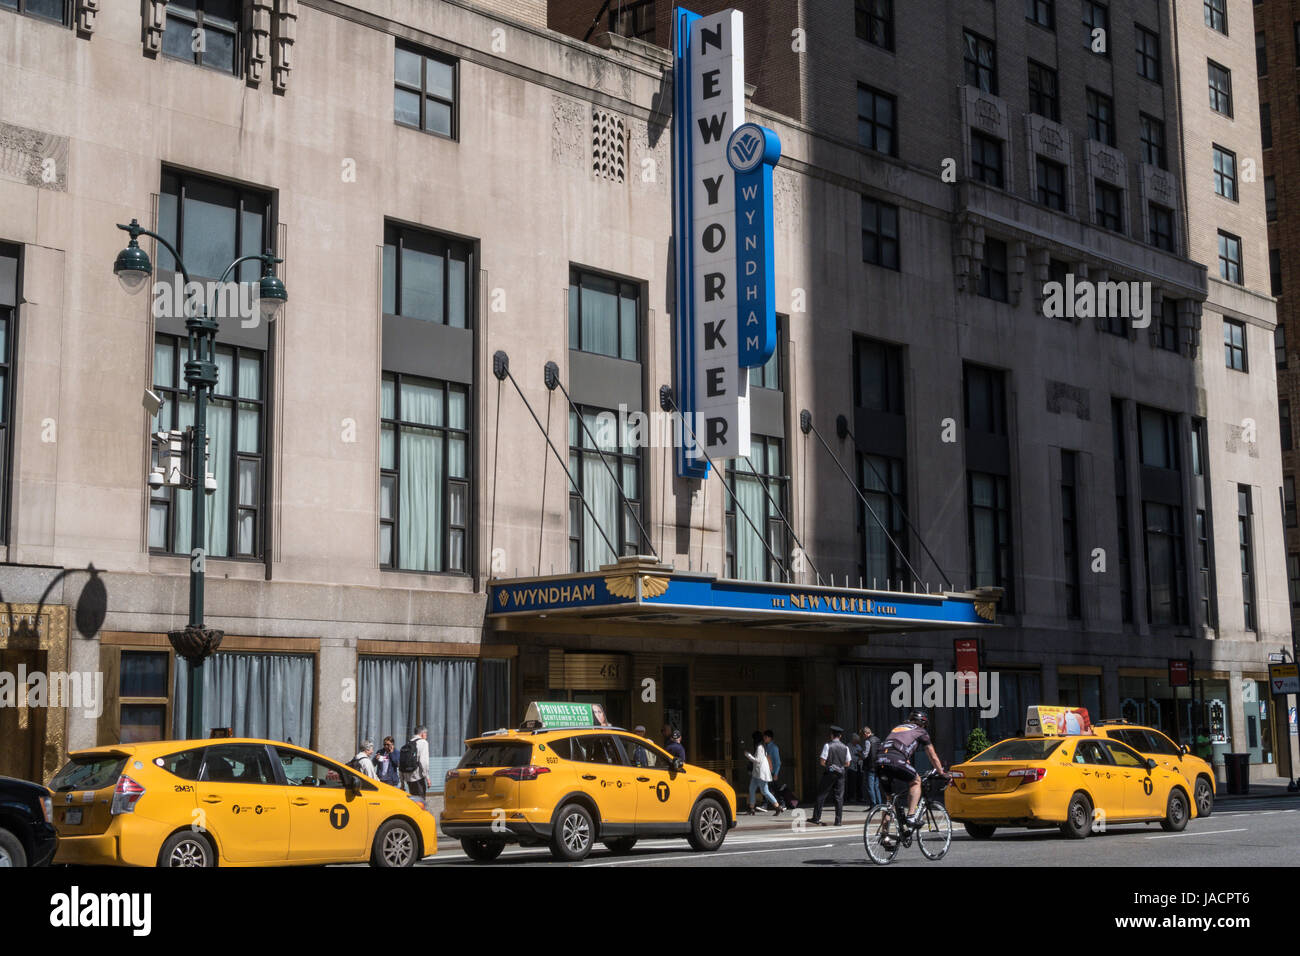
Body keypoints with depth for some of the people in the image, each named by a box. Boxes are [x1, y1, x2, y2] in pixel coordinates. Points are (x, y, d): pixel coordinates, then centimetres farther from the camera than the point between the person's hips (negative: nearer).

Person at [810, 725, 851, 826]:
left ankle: (816, 818, 1)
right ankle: (838, 820, 5)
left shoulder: (828, 745, -8)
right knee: (839, 797, 6)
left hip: (829, 773, -3)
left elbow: (823, 762, -10)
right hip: (840, 773, 3)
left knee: (821, 795, 3)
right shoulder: (845, 747, 3)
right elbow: (847, 763, 7)